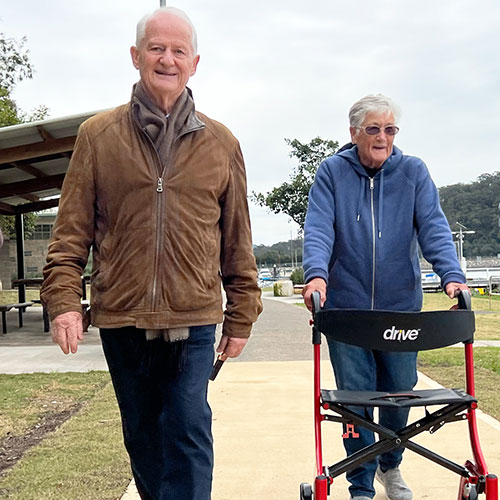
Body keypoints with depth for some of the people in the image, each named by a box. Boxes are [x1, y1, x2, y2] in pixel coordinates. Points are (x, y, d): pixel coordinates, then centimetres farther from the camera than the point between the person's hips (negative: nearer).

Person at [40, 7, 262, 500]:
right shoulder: (97, 135, 4)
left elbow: (237, 241, 7)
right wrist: (63, 299, -8)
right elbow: (71, 232, 3)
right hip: (121, 319, 1)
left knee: (188, 431, -4)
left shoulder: (221, 144, 5)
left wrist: (241, 318, 8)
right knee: (141, 435, 14)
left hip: (194, 319, -1)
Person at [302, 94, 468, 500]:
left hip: (401, 304, 2)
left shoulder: (413, 172, 3)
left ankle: (391, 464, 38)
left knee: (400, 390, 12)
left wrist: (452, 275, -22)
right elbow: (318, 228, -11)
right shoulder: (333, 172, -1)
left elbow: (433, 226, -7)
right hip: (346, 304, -2)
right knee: (356, 395, 1)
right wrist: (316, 273, -29)